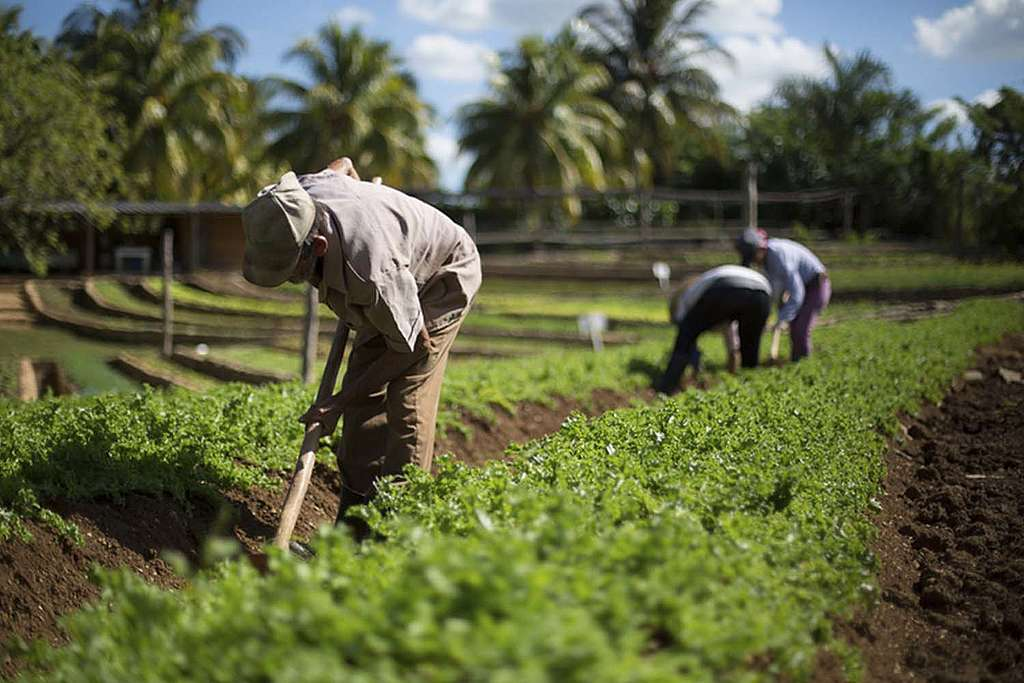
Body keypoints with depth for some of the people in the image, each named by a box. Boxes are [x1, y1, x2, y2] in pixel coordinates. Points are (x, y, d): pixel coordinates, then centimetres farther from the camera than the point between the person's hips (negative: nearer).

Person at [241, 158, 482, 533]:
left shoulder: (370, 270, -45)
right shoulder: (296, 199, -24)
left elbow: (414, 346, -29)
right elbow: (342, 164, 2)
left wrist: (339, 402, -23)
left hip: (441, 279, -8)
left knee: (408, 403, -17)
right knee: (363, 399, 3)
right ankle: (353, 530, 7)